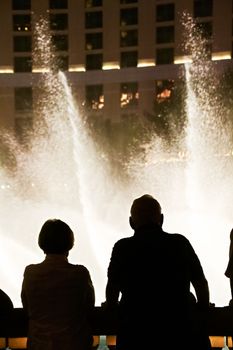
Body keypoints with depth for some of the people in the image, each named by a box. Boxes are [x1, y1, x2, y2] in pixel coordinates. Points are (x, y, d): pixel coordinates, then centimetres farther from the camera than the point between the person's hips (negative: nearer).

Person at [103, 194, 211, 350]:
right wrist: (203, 307, 26)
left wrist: (111, 305, 27)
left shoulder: (123, 248, -6)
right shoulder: (180, 243, -3)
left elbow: (112, 287, 5)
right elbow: (201, 283, 7)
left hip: (136, 337, -1)